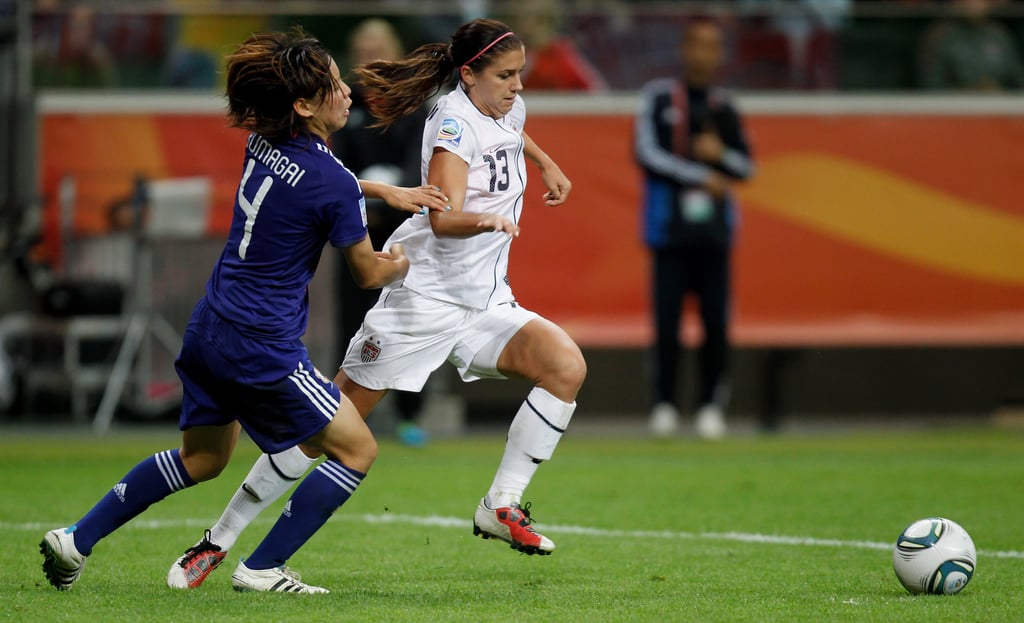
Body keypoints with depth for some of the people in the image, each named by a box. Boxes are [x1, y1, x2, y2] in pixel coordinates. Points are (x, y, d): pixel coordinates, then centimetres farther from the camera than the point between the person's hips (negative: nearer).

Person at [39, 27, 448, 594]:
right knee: (357, 449, 6)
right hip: (262, 350, -8)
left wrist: (385, 191, 25)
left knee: (202, 457, 26)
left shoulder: (263, 146, 4)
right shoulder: (332, 183, -19)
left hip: (208, 331, 8)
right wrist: (399, 264, 18)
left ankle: (76, 538, 26)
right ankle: (261, 569, 5)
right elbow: (368, 272, -4)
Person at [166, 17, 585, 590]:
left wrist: (546, 164, 28)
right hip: (422, 299, -7)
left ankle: (502, 506, -7)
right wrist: (487, 220, -49)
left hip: (485, 304, 7)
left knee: (567, 366, -18)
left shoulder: (509, 110, 8)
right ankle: (218, 543, 3)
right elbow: (444, 219, -31)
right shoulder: (455, 120, -17)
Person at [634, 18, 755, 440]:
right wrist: (701, 176, -11)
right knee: (667, 322, -5)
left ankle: (711, 405, 5)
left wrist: (720, 154, -6)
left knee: (716, 322, -4)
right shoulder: (657, 98, 3)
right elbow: (647, 153, -7)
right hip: (669, 227, -3)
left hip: (713, 229, 3)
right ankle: (664, 404, 6)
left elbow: (746, 167, 15)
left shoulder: (724, 109, 14)